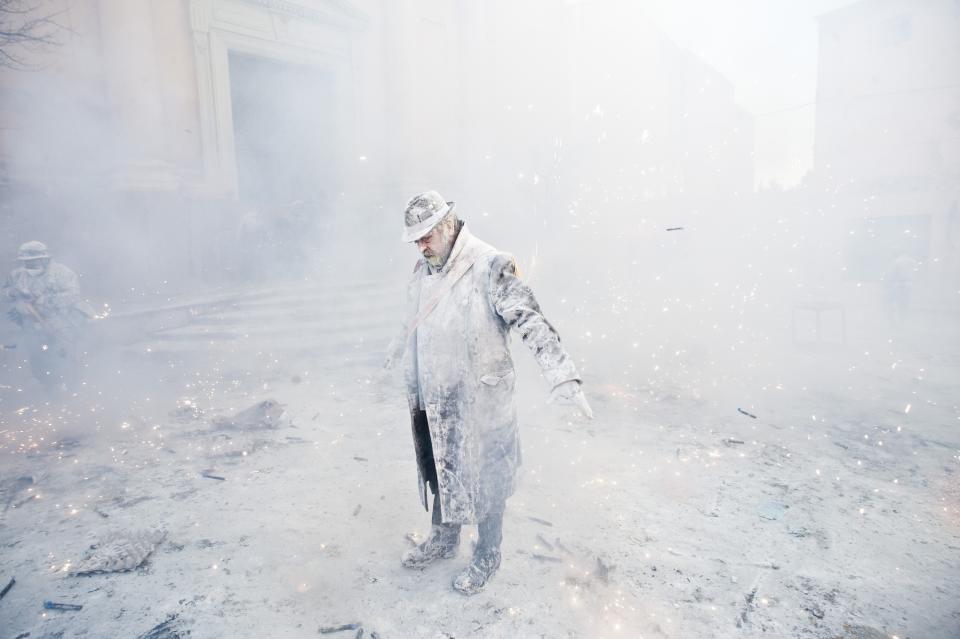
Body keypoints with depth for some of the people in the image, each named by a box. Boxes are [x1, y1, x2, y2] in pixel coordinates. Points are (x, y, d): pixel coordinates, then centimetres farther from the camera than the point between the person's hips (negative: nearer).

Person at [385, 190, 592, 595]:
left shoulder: (490, 267, -19)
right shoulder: (424, 270, 4)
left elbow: (530, 321, -27)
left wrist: (563, 376, -37)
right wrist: (400, 346, 40)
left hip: (477, 402, -6)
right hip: (431, 400, 7)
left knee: (484, 480, 12)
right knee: (439, 472, 23)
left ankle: (487, 556, 36)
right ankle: (443, 539, 47)